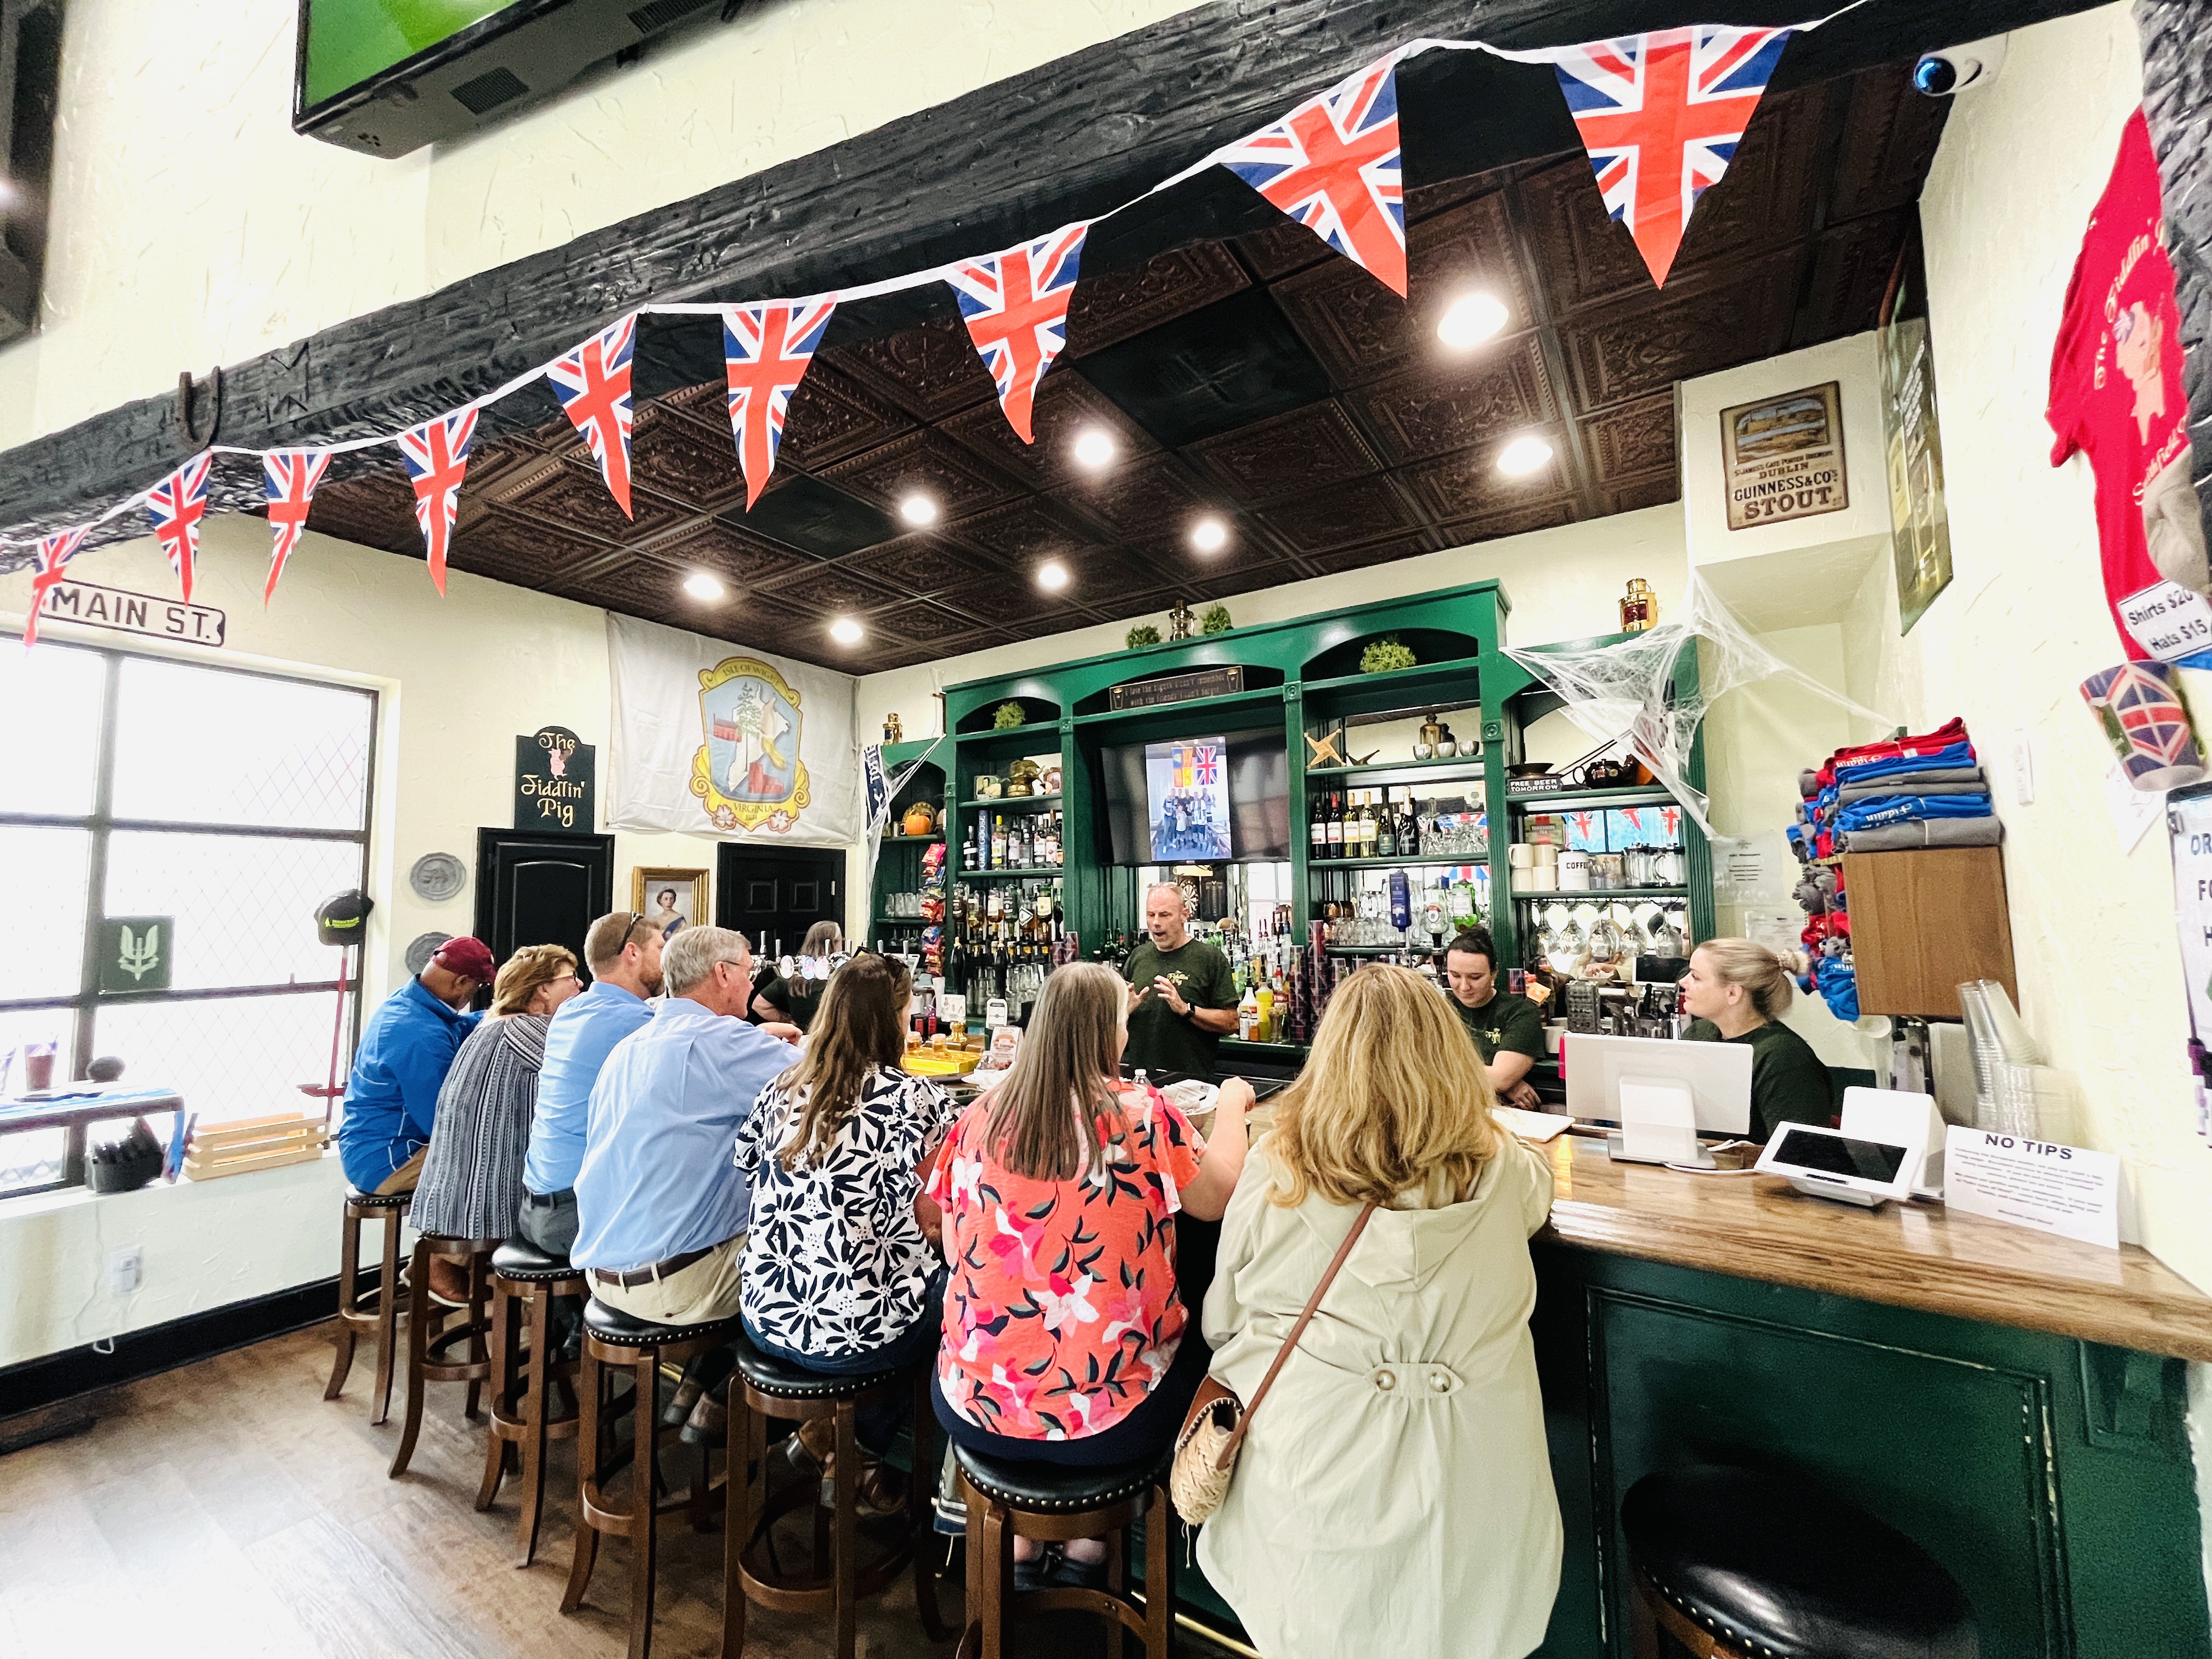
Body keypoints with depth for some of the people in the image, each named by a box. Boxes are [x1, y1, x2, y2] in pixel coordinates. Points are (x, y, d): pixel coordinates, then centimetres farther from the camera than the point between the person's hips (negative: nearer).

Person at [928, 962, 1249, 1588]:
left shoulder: (979, 1118, -8)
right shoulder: (1143, 1114, -17)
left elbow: (954, 1250, 3)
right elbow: (1219, 1198, -3)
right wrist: (1232, 1106, 12)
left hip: (973, 1406, 3)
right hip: (1105, 1423, -3)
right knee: (1198, 1342, 25)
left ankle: (1017, 1542, 34)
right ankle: (1088, 1544, 29)